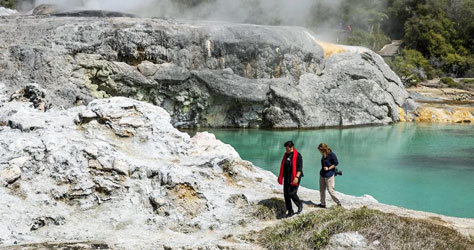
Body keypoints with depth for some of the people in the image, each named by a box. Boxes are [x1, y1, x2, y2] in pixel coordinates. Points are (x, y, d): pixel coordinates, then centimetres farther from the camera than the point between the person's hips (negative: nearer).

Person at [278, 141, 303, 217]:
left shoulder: (297, 155, -9)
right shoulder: (286, 155, 10)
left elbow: (300, 167, -15)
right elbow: (283, 166, 19)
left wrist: (297, 177, -24)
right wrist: (280, 177, 19)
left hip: (294, 178, -7)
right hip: (287, 178, 7)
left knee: (292, 193, -13)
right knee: (286, 194, 3)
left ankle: (300, 205, 16)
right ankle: (290, 211, 12)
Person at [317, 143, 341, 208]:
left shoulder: (331, 155, -18)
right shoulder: (323, 155, 2)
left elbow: (336, 163, -11)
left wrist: (328, 168, -16)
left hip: (329, 175, -8)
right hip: (322, 174, 8)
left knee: (330, 190, -6)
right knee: (322, 190, 12)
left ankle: (338, 203, 6)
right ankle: (323, 204, 24)